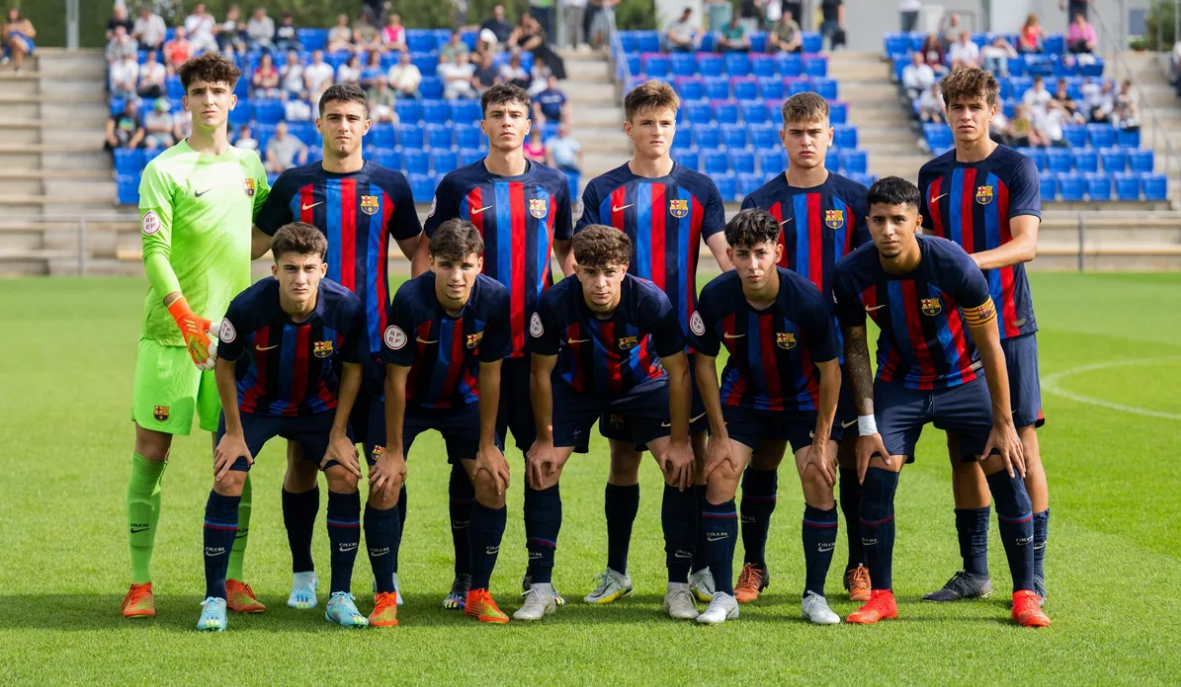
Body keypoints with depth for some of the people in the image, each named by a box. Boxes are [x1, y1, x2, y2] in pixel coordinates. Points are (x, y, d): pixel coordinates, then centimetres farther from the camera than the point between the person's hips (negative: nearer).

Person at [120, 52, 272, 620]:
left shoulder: (248, 165, 13)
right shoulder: (164, 170, -4)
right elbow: (154, 251, -13)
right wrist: (186, 316, -24)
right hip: (170, 334, -4)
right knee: (151, 452, -1)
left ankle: (233, 580, 12)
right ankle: (140, 583, 7)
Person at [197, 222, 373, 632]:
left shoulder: (346, 309, -27)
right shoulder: (247, 307, -30)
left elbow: (352, 370, -8)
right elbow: (225, 366, -12)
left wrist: (338, 435, -8)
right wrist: (234, 432, -9)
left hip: (319, 405, 1)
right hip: (254, 403, -1)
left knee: (345, 477, -13)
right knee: (228, 480, -15)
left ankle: (341, 597, 0)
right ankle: (214, 599, -3)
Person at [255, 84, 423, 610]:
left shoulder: (390, 185, 5)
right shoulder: (293, 185, 5)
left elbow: (418, 252, 12)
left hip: (373, 345, 0)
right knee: (302, 459, 3)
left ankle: (387, 574, 9)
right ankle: (303, 575, 16)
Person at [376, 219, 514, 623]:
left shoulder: (496, 299, -24)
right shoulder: (410, 299, -31)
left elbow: (489, 374, -13)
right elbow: (396, 377, -22)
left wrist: (487, 445, -8)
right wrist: (393, 450, -18)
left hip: (462, 400, 2)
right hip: (408, 400, -2)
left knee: (493, 482, -8)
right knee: (385, 484, -15)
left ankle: (478, 594, 6)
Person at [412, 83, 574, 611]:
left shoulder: (553, 185, 8)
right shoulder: (459, 185, 3)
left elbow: (567, 249, 20)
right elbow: (425, 253, 9)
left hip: (538, 344, 1)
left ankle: (540, 575, 9)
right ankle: (466, 576, 10)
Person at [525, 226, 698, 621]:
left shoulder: (652, 302, -33)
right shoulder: (555, 305, -31)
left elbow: (678, 373, -20)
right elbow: (541, 372, -14)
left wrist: (679, 441, -19)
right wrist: (545, 440, -10)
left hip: (642, 383, -1)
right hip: (575, 387, 1)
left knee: (681, 466, -16)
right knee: (540, 468, -10)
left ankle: (678, 587, -5)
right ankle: (540, 590, 1)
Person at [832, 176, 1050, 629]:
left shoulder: (952, 265, -26)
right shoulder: (851, 275, -19)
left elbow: (990, 346, -16)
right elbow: (855, 349, -4)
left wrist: (1003, 423, -14)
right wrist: (867, 426, -9)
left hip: (965, 380, -1)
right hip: (899, 384, 2)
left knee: (1006, 474, -10)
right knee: (876, 474, -12)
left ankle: (1025, 595, 2)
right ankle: (881, 596, 1)